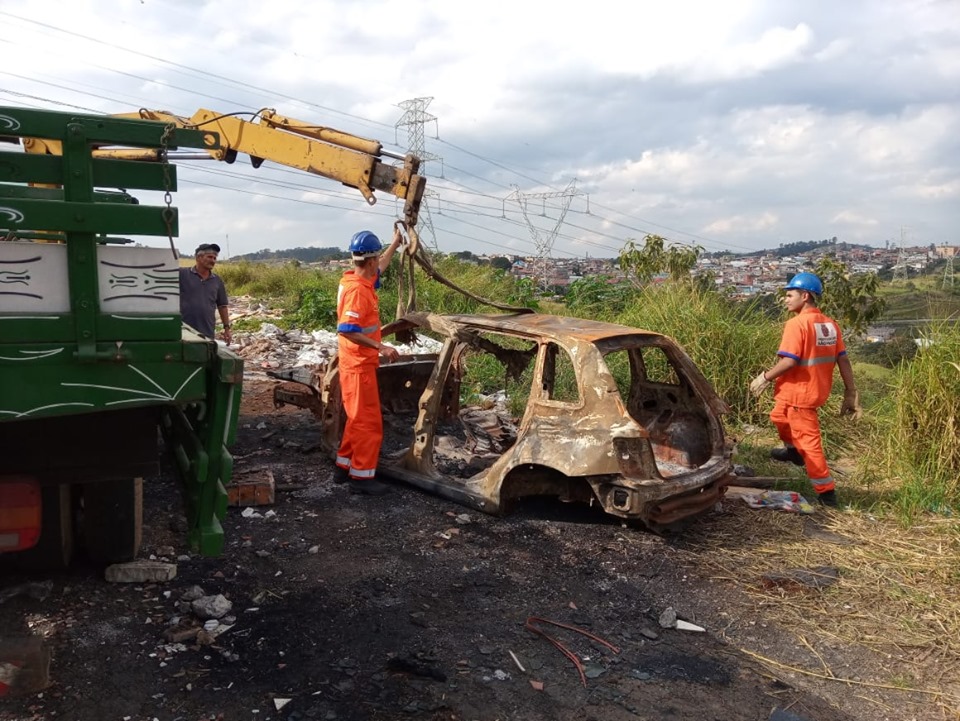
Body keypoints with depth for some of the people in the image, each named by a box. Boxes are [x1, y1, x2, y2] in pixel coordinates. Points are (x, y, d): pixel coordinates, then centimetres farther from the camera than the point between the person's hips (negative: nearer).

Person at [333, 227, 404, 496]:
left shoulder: (361, 280, 7)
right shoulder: (357, 290, -22)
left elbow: (379, 268, 30)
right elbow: (347, 331, -28)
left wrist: (394, 245, 38)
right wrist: (380, 347, -29)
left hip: (356, 362, 10)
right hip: (359, 364, -10)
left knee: (357, 419, 19)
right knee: (368, 422, -4)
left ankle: (344, 466, 27)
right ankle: (362, 477, 3)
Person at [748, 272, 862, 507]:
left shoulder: (797, 324, -19)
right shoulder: (830, 324, 4)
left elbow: (789, 361, -25)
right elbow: (843, 360, 4)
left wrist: (765, 377, -12)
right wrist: (851, 393, 8)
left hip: (799, 392, -9)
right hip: (817, 390, 9)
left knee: (808, 439, 1)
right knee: (779, 416, 31)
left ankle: (826, 491, 8)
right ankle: (793, 450, 54)